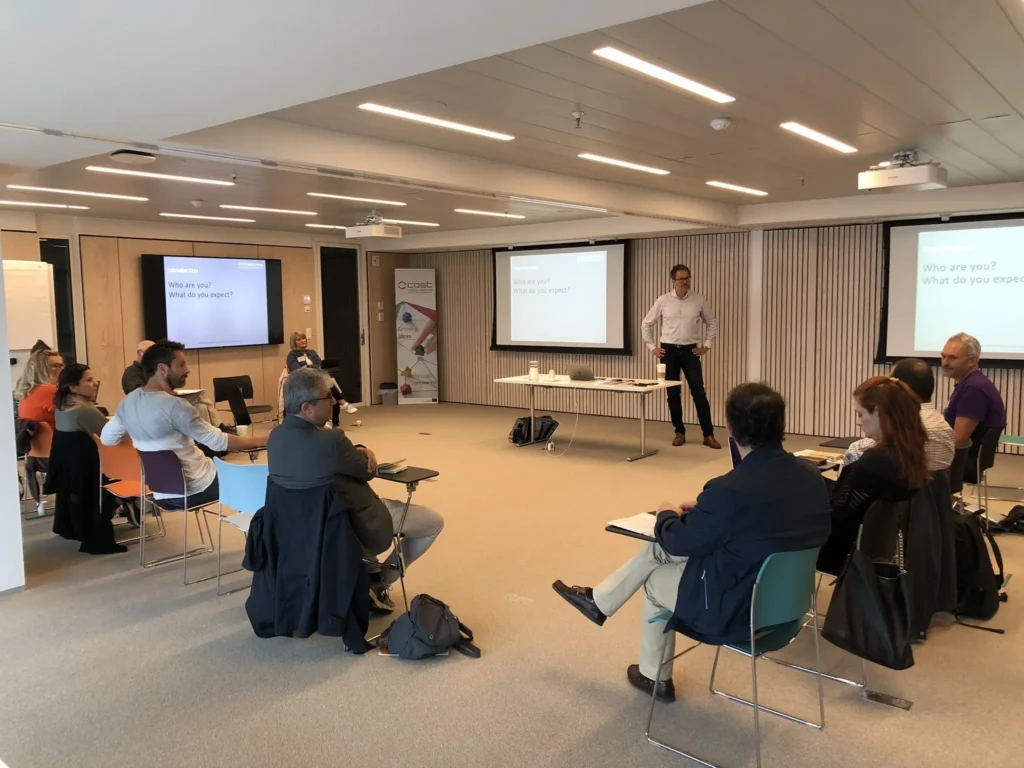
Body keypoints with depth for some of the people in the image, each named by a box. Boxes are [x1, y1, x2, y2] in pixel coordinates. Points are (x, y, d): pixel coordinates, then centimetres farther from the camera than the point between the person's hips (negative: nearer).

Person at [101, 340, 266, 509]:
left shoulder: (128, 402, 0)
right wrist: (263, 441, -17)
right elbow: (219, 442, -22)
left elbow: (106, 438, 12)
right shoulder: (175, 406, -23)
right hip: (194, 490, -7)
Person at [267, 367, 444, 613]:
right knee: (434, 522, 11)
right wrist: (366, 455, 4)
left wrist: (358, 452, -11)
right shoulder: (330, 440, -34)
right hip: (354, 526, -8)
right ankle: (380, 581, 16)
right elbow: (368, 471, -16)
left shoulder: (276, 437, -8)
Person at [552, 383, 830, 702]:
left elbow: (679, 542, -14)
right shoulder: (811, 476, -8)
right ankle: (600, 601, 41)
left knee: (654, 580, 23)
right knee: (657, 548, 19)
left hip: (735, 607, -7)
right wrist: (704, 508, 8)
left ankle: (654, 677, 43)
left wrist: (667, 515, 7)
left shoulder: (732, 488, -32)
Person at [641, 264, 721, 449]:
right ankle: (679, 432, 17)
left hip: (690, 351, 0)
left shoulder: (699, 300, 0)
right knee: (673, 393, 5)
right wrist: (652, 347, 3)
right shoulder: (663, 300, -2)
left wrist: (706, 345, 5)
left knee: (699, 392, -4)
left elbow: (712, 323, 12)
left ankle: (708, 434, 2)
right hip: (669, 351, 0)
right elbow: (647, 324, 7)